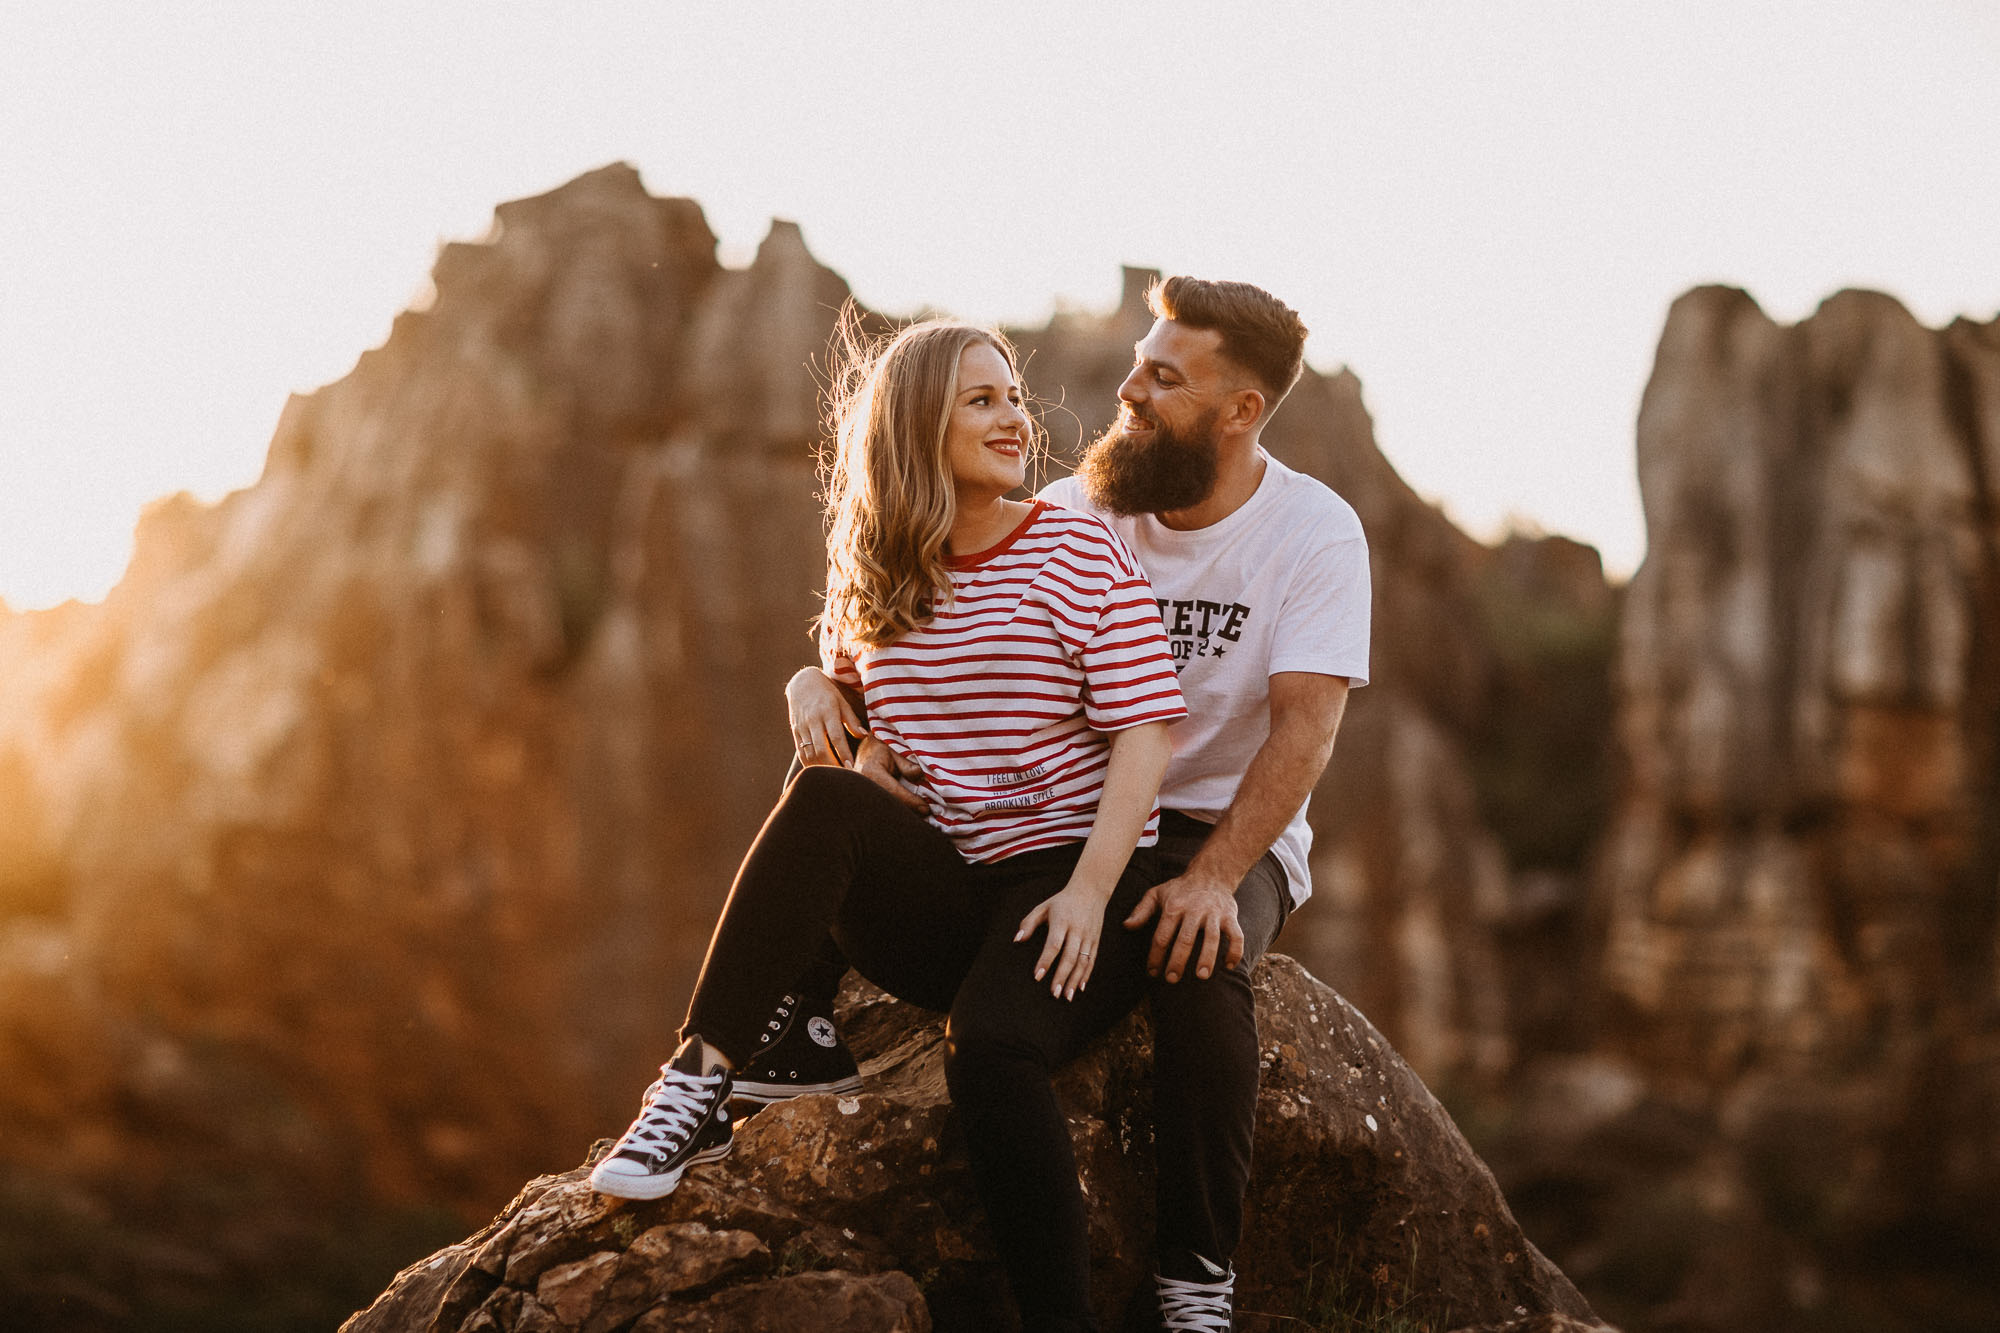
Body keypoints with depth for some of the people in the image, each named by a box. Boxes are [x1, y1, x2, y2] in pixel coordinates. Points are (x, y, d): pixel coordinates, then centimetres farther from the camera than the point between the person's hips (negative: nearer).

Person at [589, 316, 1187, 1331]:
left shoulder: (1080, 551, -1)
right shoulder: (874, 575, 12)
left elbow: (1148, 728, -7)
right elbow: (840, 675, 31)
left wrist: (1090, 890, -19)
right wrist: (817, 699, 5)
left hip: (1063, 872, -3)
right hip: (938, 888, 4)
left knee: (990, 1041, -34)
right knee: (822, 801, -29)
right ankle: (706, 1081, -30)